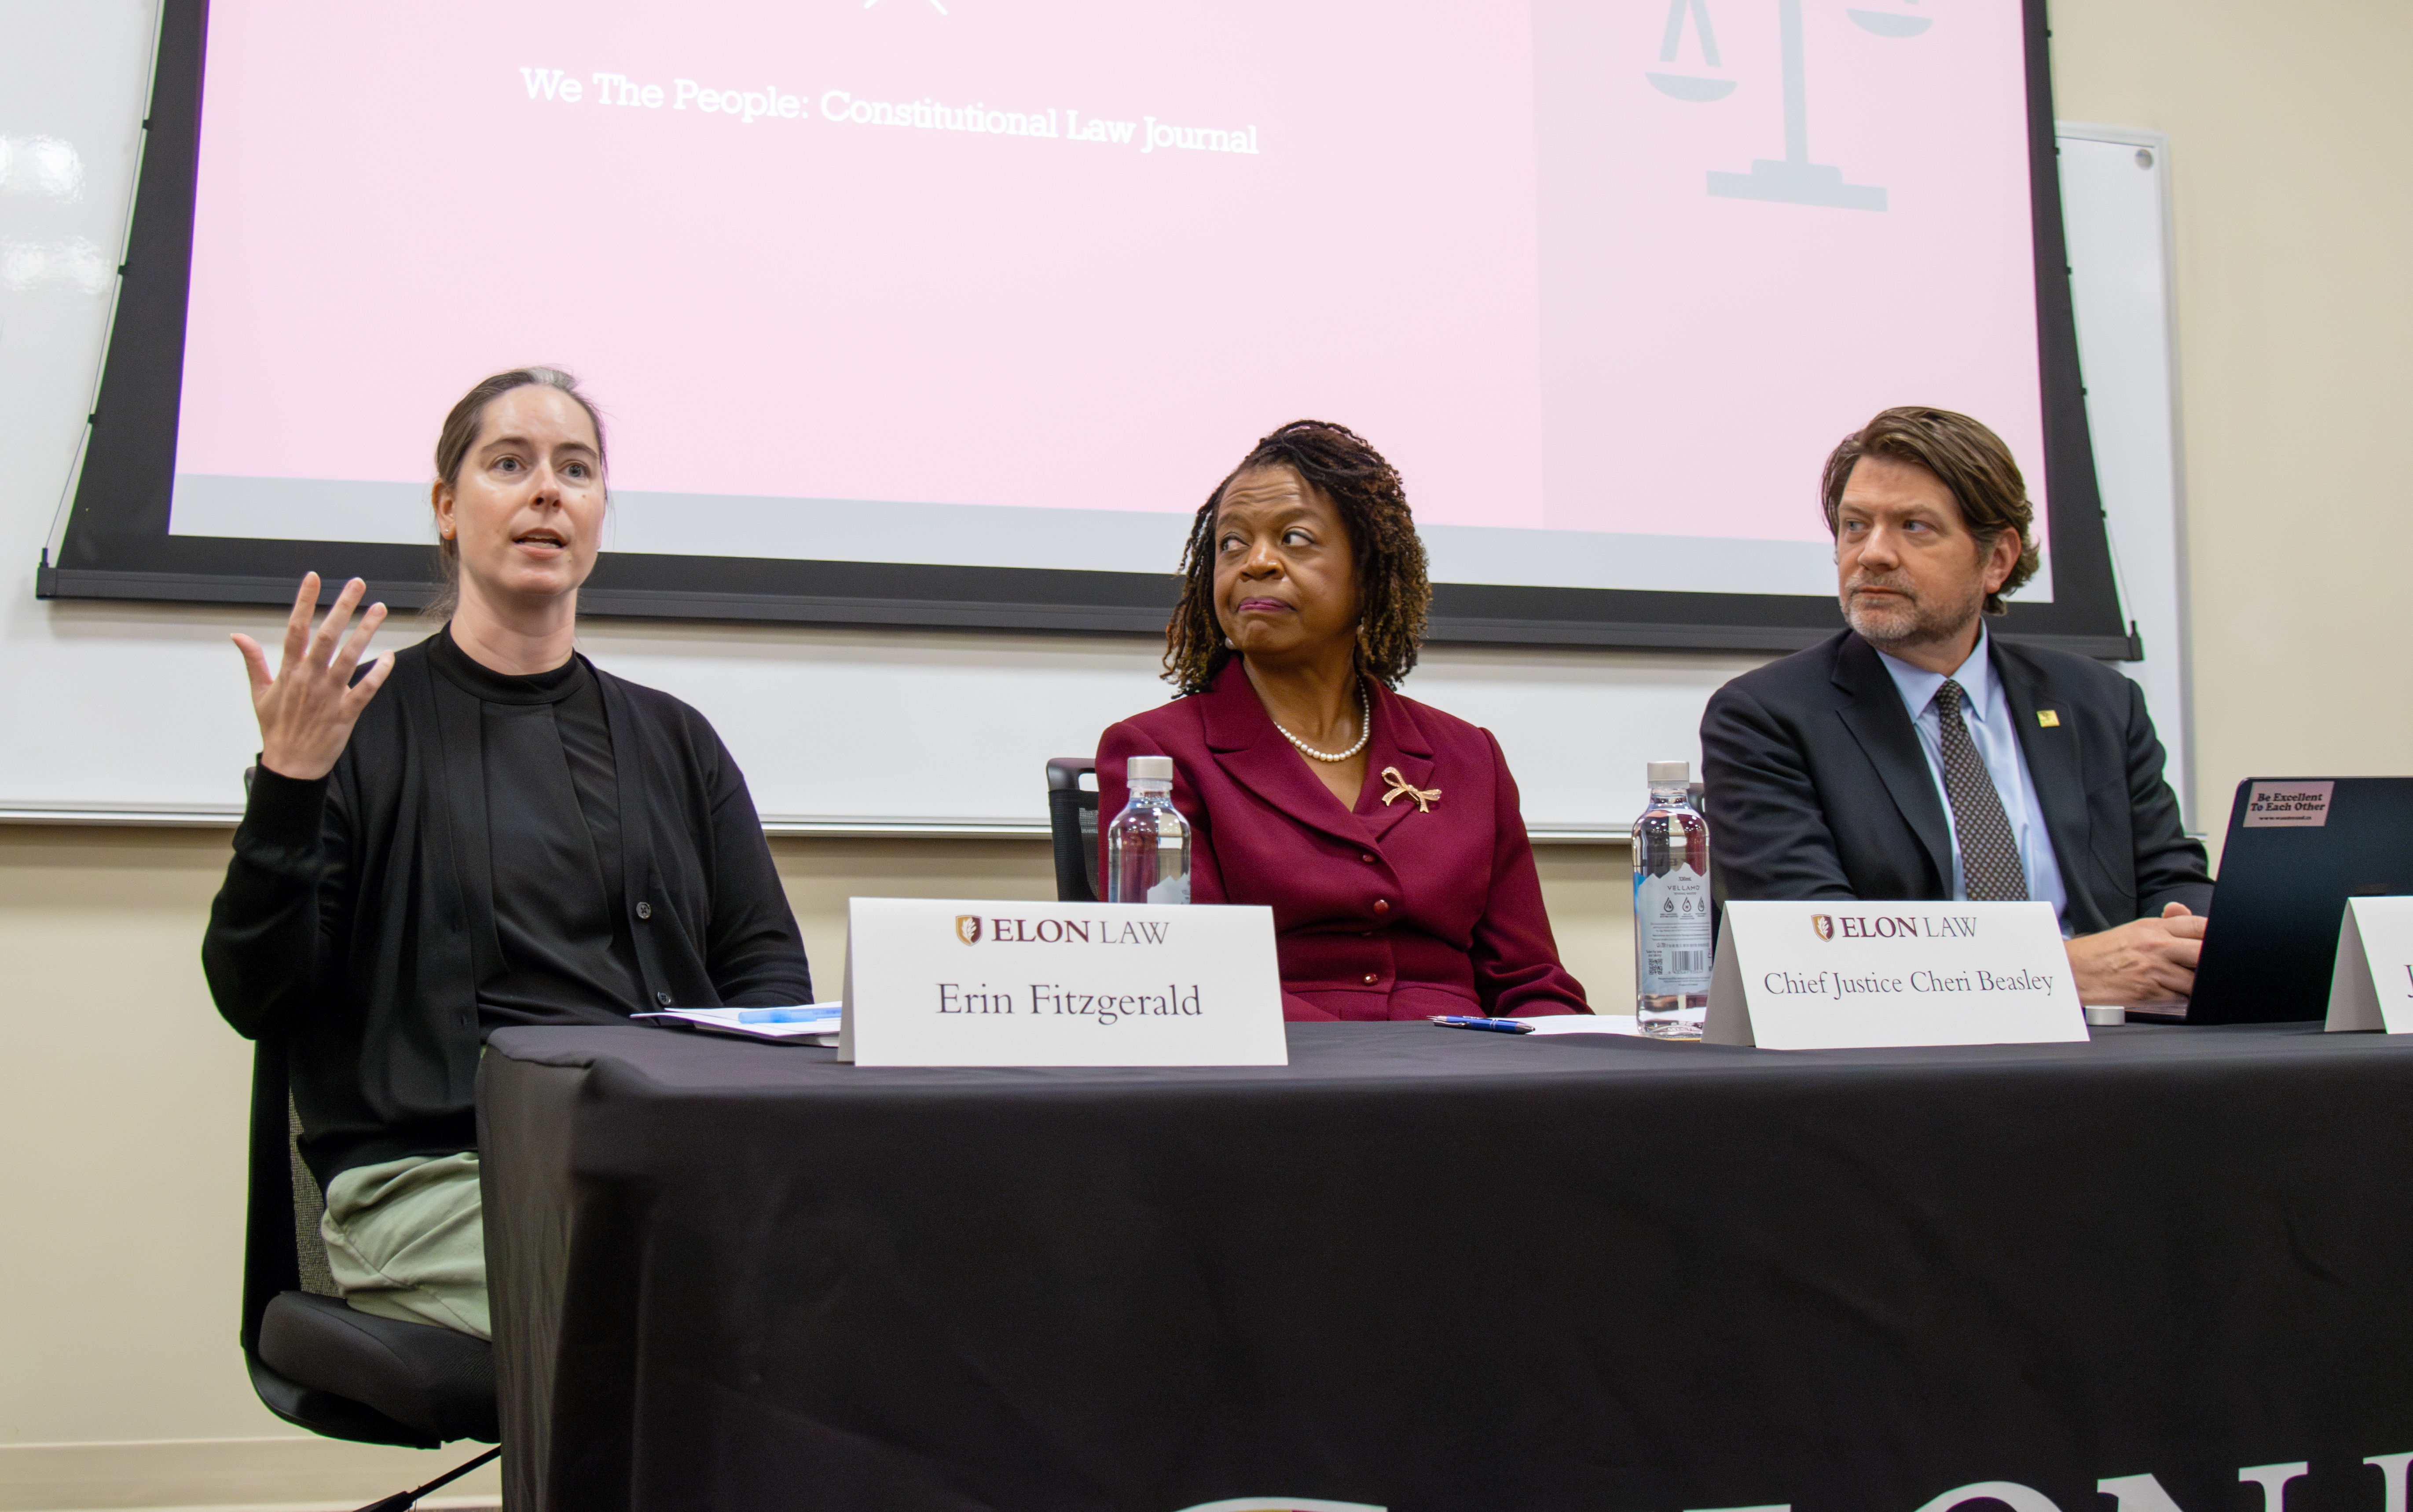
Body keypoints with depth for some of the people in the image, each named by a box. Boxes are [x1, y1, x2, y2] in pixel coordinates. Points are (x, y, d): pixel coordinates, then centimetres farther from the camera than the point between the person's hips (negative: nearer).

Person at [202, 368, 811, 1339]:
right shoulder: (363, 723, 9)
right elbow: (254, 1001, 3)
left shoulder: (674, 740, 21)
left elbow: (769, 967, 16)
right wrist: (286, 787, -12)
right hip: (436, 1171, -4)